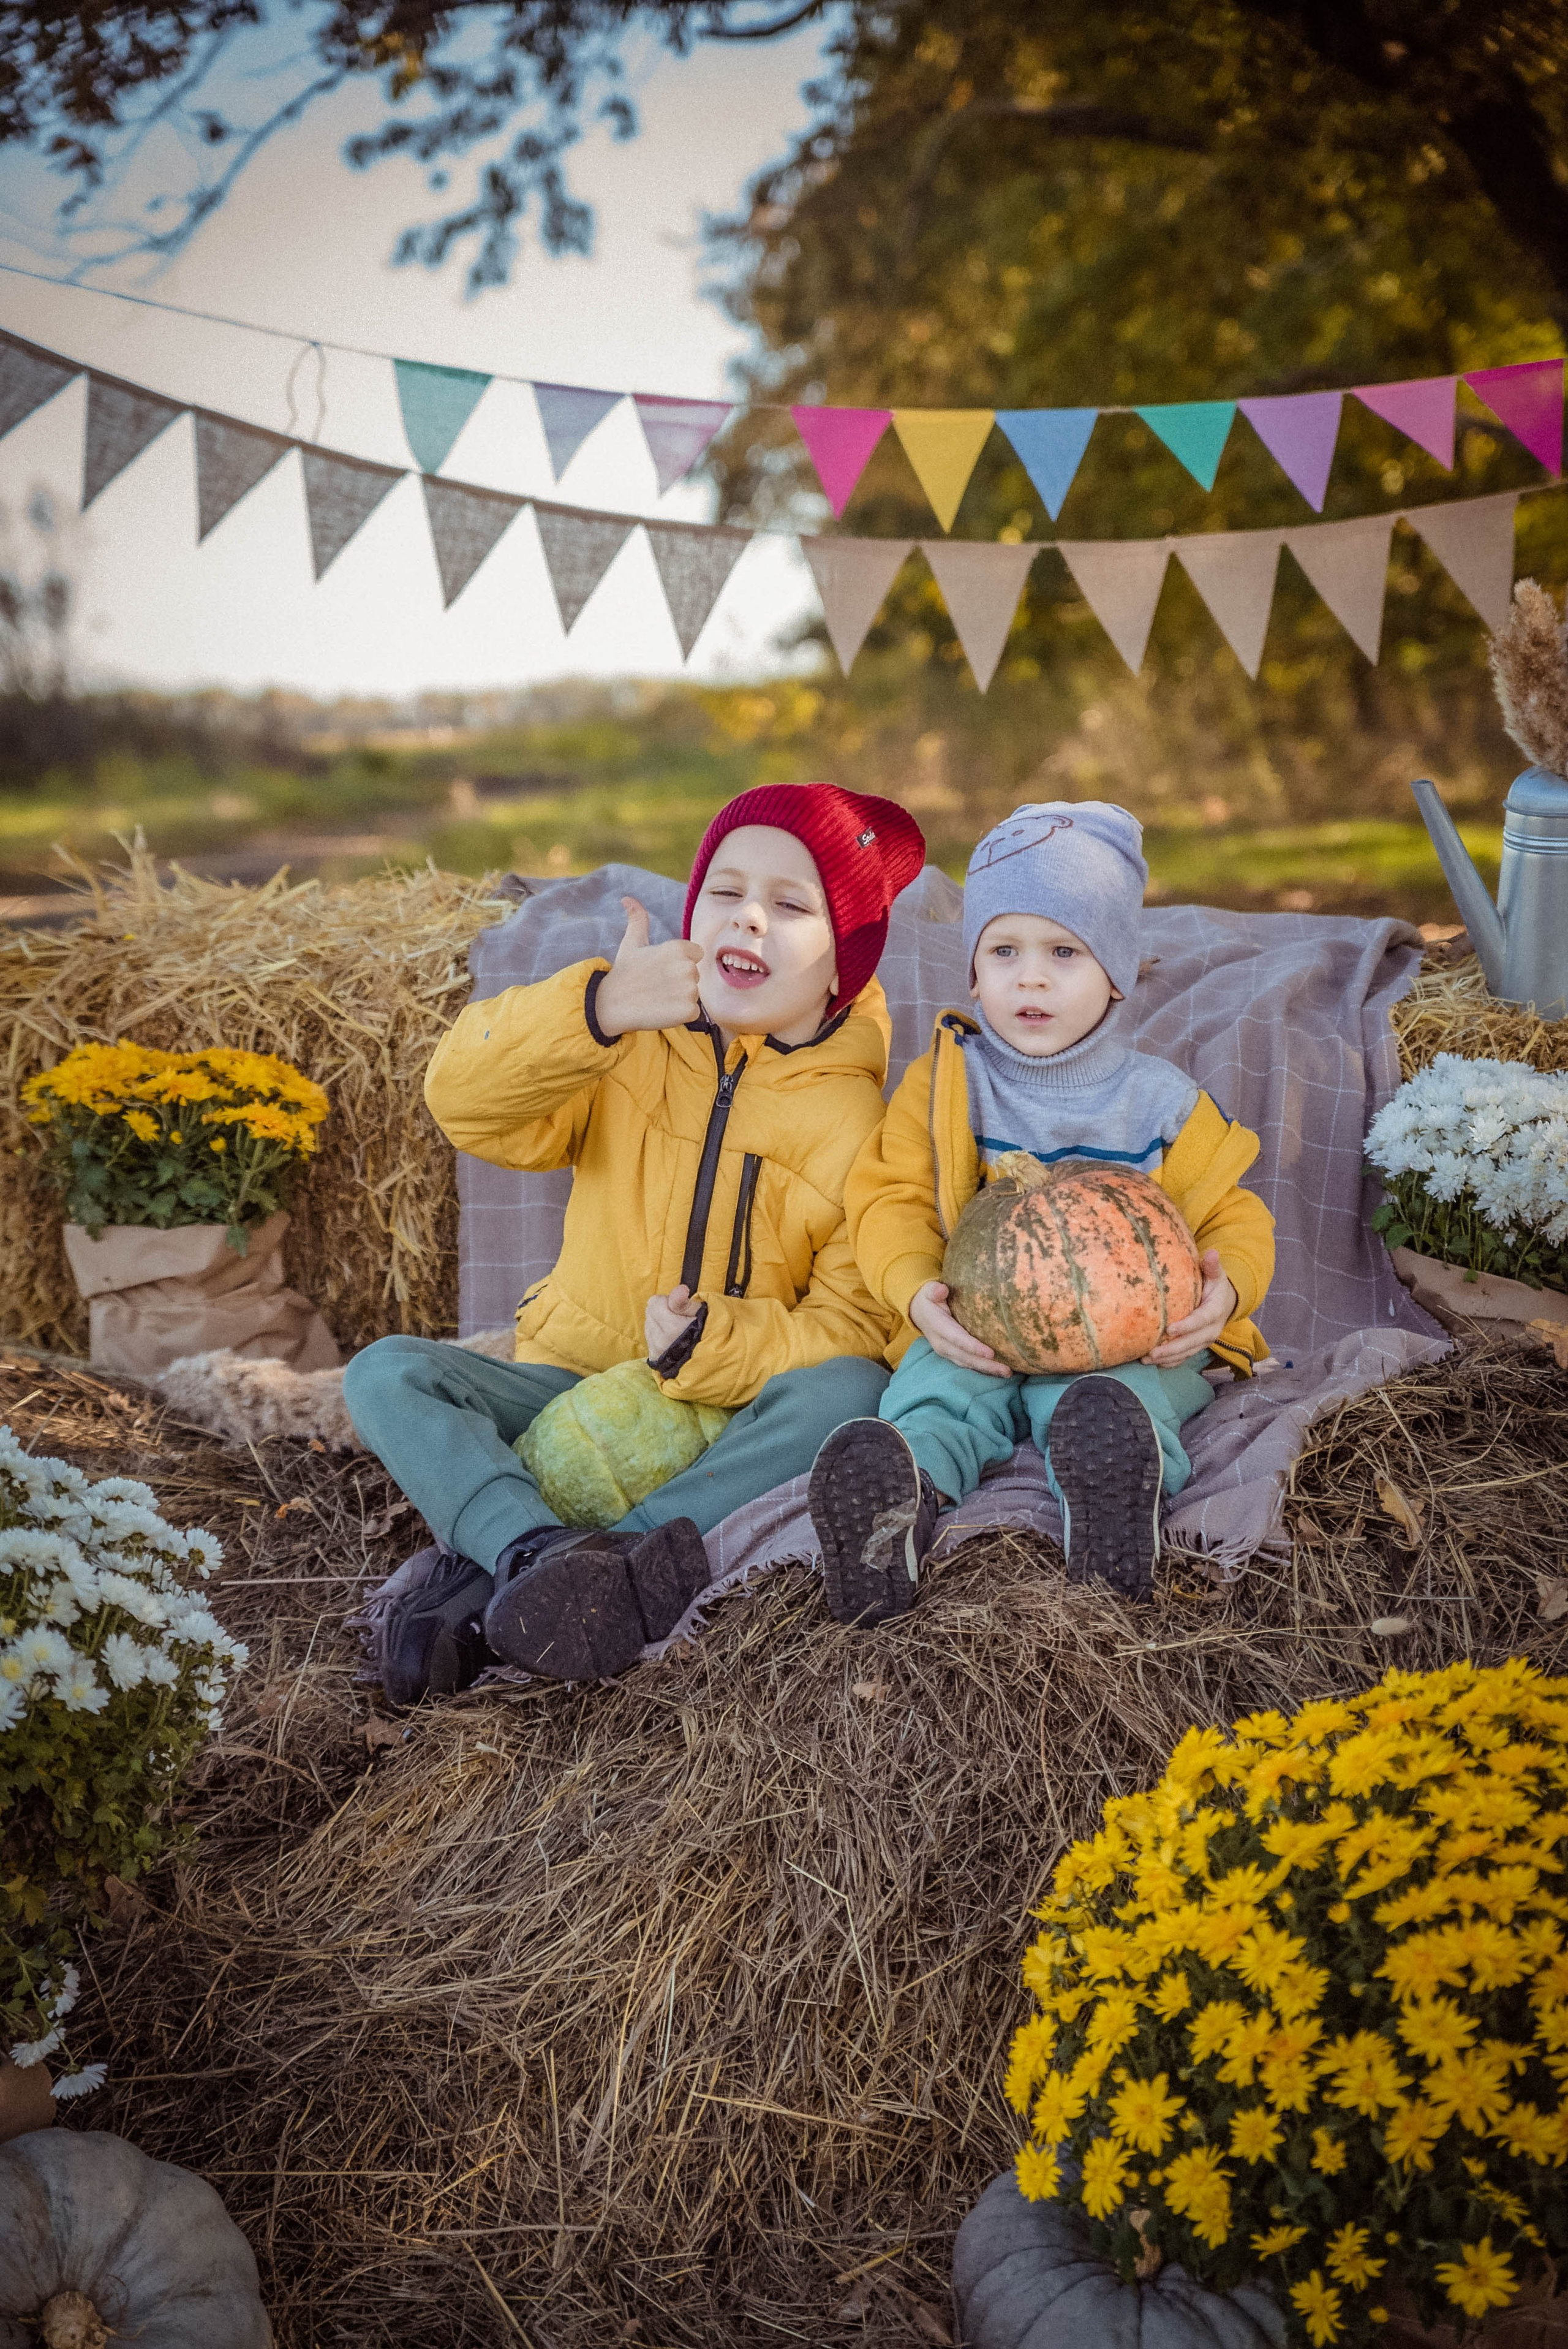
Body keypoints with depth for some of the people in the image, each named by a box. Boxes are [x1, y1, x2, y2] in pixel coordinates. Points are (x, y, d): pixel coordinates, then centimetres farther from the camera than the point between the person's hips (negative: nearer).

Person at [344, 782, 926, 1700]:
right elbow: (465, 1101, -13)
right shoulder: (636, 1041, 2)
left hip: (733, 1416, -2)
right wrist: (594, 1007, -29)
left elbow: (856, 1328, -12)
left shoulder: (860, 1120, -6)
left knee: (846, 1391, -33)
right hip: (574, 1382, 3)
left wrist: (712, 1345, -29)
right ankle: (540, 1553, -44)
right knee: (387, 1372, -17)